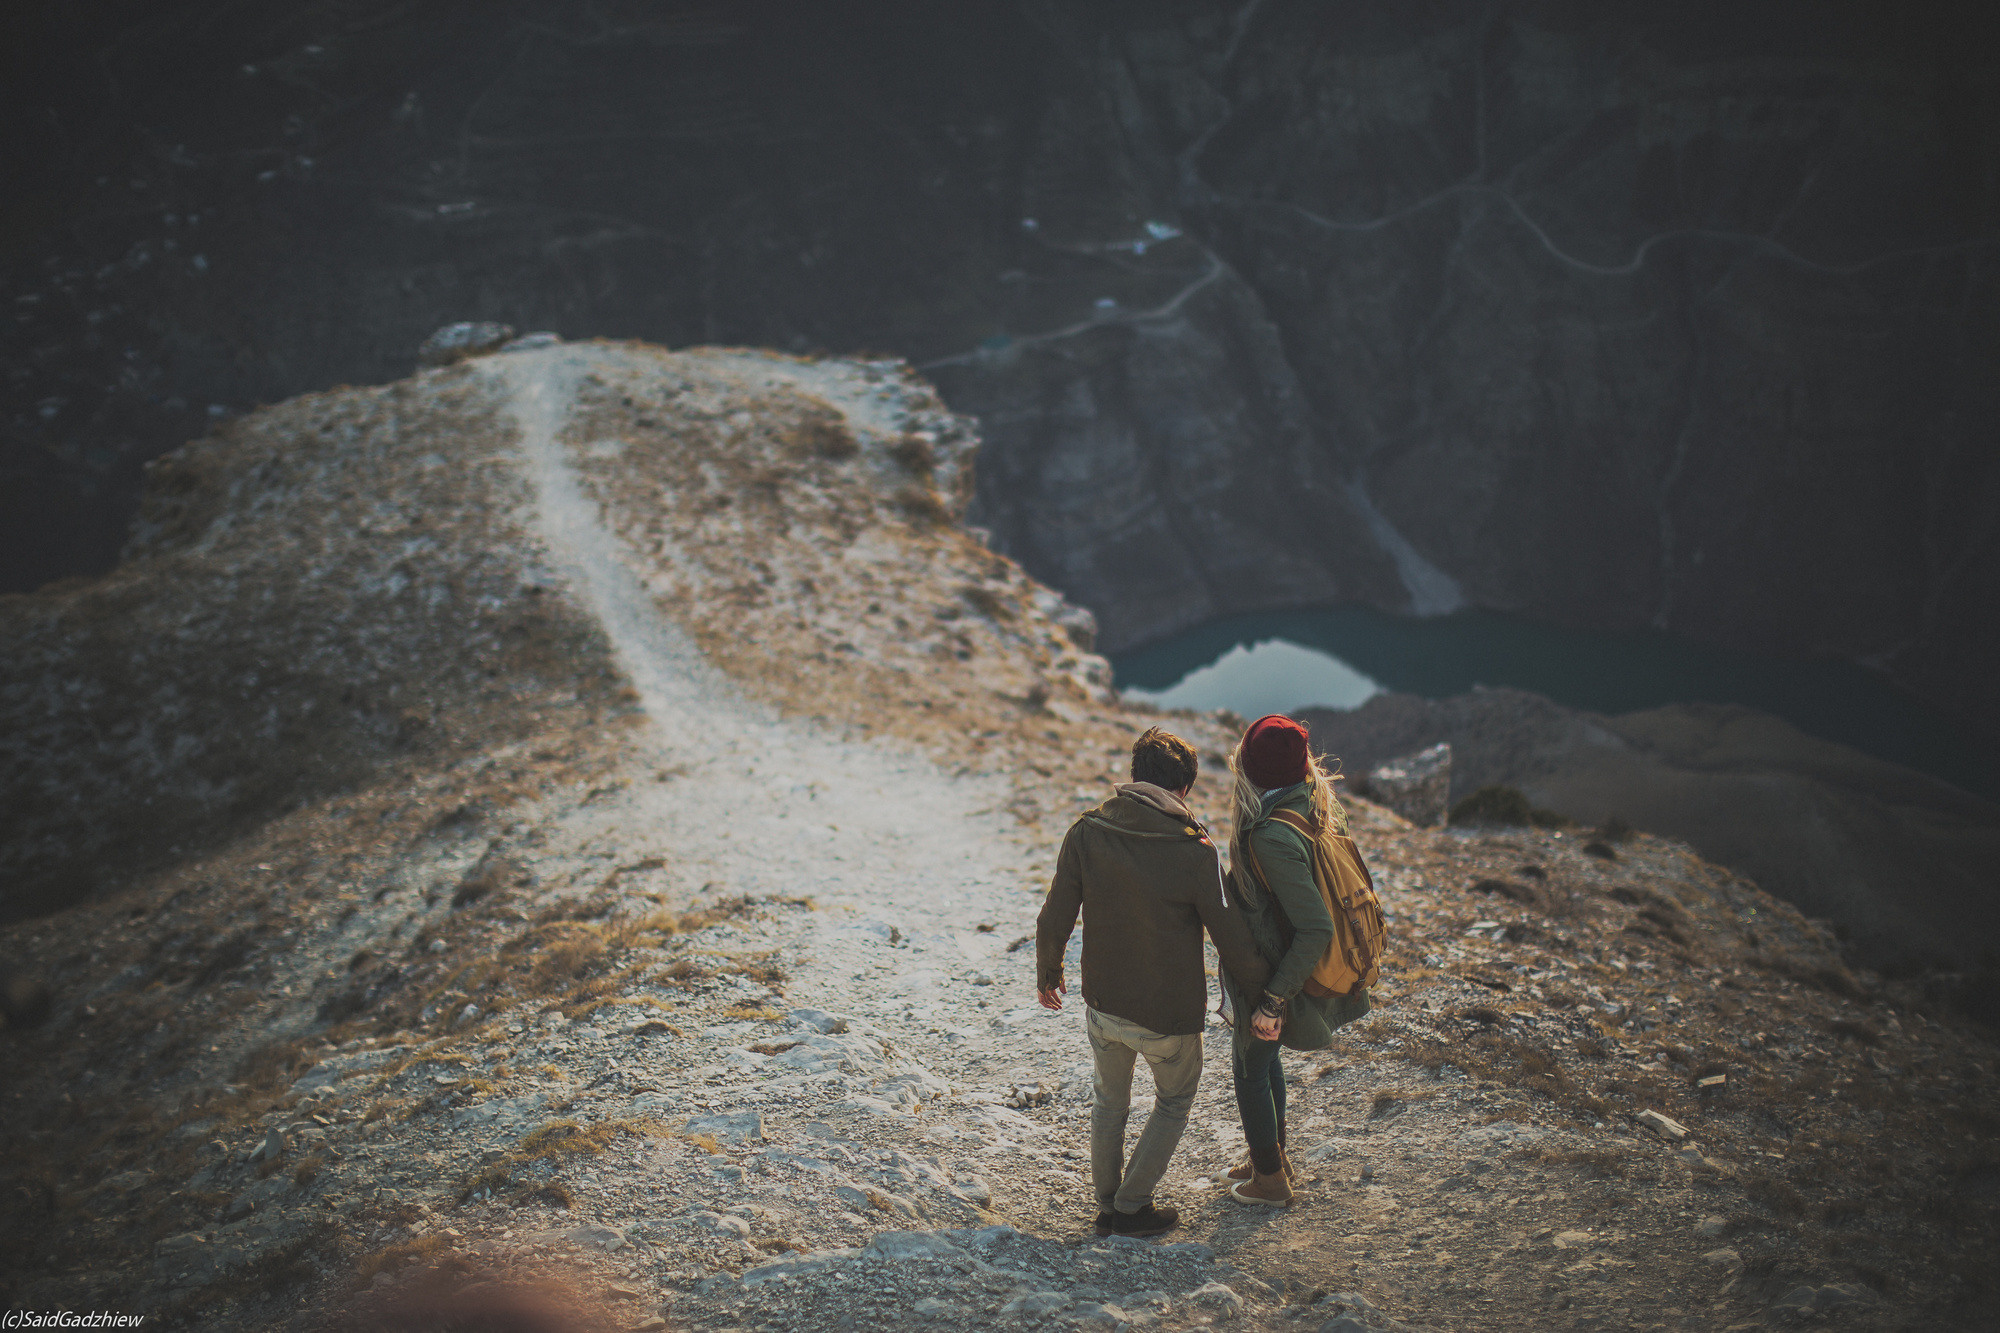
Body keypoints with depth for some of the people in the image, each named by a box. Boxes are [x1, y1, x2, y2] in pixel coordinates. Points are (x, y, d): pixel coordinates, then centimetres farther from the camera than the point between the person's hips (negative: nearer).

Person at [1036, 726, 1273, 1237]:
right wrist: (1267, 988, 5)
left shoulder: (1087, 832, -11)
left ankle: (1106, 1201, 38)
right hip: (1169, 1013, -3)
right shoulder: (1195, 852, -20)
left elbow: (1053, 922, -5)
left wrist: (1047, 975, 14)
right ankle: (1131, 1206, 27)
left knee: (1109, 1099, 28)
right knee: (1175, 1100, 25)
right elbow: (1233, 944, -13)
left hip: (1102, 1003, 3)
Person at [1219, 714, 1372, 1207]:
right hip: (1280, 972, 8)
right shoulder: (1313, 812, -6)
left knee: (1250, 1068, 14)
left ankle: (1270, 1180, 30)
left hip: (1266, 975, -8)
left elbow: (1316, 929, -33)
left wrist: (1272, 1000, -27)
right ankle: (1274, 1157, 44)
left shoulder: (1271, 837, -33)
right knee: (1264, 1057, 27)